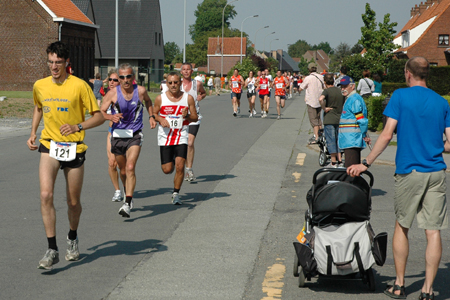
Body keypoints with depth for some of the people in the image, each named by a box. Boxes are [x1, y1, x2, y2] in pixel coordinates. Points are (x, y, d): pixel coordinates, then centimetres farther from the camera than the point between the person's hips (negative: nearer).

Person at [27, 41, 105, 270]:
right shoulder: (39, 86, 3)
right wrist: (33, 133, 13)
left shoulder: (79, 86, -9)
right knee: (46, 195, -18)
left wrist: (77, 127, -23)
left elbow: (98, 117, -7)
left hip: (74, 148, -2)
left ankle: (72, 237, 38)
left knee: (73, 202, 8)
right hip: (49, 147, 2)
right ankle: (52, 250, -14)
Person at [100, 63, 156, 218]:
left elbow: (148, 101, 20)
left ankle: (128, 205, -22)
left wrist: (151, 116, 9)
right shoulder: (112, 93, -9)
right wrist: (111, 117, -27)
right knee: (123, 171, 14)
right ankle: (128, 195, 42)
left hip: (135, 135, -1)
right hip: (118, 135, 1)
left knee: (130, 168, -19)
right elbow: (100, 112, -8)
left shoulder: (140, 91, -4)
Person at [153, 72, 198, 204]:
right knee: (167, 170, 0)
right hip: (165, 137, 1)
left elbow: (195, 118, 6)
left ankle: (176, 194, 4)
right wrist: (160, 119, -11)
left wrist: (187, 115, -16)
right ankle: (171, 162, 38)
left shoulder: (188, 98, -1)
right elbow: (154, 114, 11)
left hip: (181, 137, -1)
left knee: (180, 167, -14)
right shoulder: (160, 98, -1)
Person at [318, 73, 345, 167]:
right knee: (338, 140, 15)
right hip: (339, 119, 6)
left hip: (329, 119, -6)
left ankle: (333, 163, 0)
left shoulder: (327, 91, -10)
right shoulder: (340, 91, 9)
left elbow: (321, 99, -30)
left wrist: (324, 108, -17)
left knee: (331, 141, -1)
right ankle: (340, 161, 16)